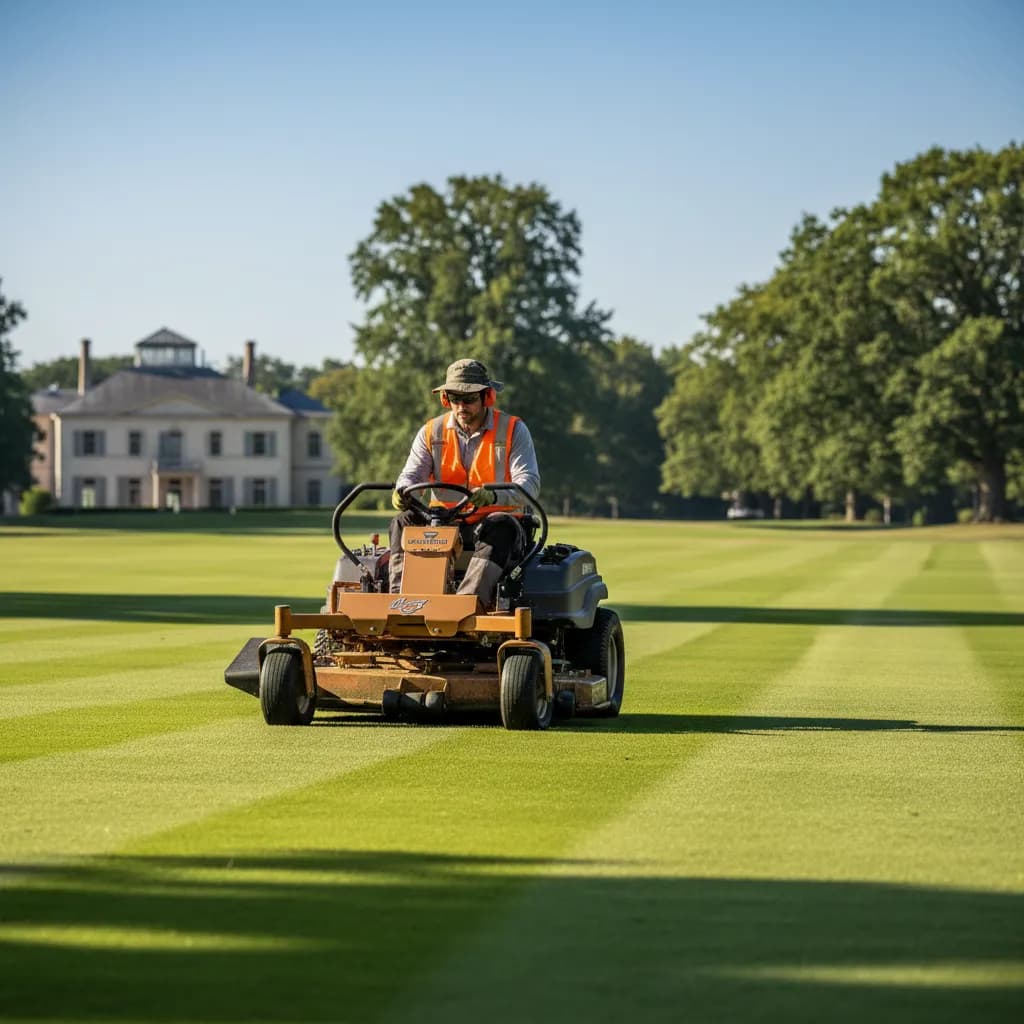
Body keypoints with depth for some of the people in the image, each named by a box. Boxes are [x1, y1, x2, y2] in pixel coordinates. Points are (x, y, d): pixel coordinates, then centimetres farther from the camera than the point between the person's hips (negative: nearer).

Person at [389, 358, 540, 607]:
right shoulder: (431, 433, 10)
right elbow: (412, 474, 2)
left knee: (501, 526, -37)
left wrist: (494, 496, -35)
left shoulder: (513, 430, 0)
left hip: (491, 523, -3)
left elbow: (529, 483, -12)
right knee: (405, 521, -24)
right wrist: (403, 492, -26)